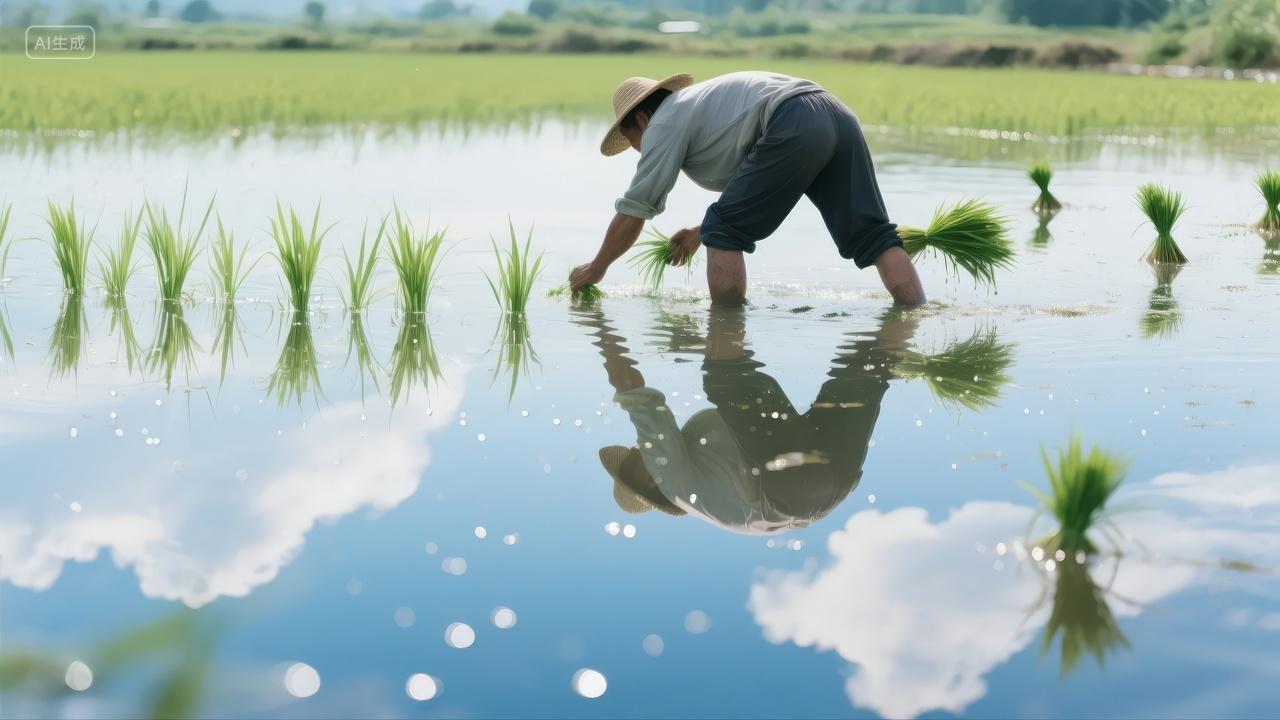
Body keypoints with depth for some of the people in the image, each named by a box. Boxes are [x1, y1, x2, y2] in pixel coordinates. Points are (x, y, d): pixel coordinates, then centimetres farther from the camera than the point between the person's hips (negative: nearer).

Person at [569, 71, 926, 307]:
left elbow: (632, 213, 13)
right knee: (871, 234, 4)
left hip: (795, 128, -9)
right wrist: (699, 234, 50)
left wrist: (595, 270, 26)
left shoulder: (664, 123, 12)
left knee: (724, 232, 2)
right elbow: (750, 194, 45)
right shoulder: (701, 104, 37)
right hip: (837, 116, 9)